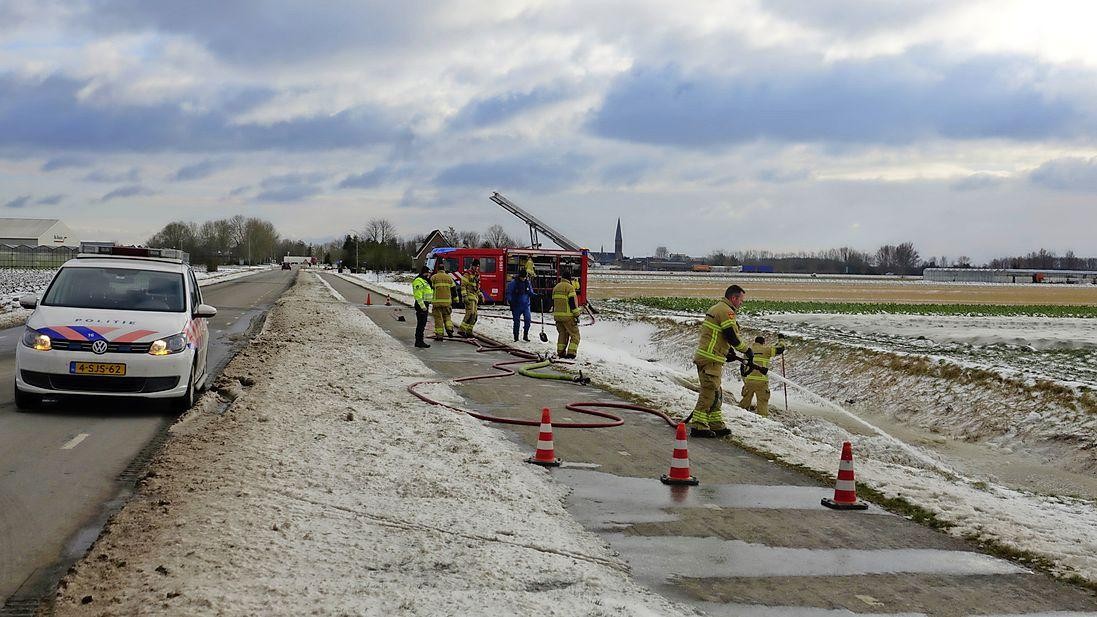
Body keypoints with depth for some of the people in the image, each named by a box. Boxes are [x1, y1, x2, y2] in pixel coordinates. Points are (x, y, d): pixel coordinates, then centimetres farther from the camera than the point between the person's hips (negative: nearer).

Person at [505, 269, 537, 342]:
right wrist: (509, 300, -25)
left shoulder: (528, 282, 6)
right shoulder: (513, 282, -7)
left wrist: (536, 295, -3)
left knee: (528, 319, -11)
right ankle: (516, 337, 13)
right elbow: (509, 292, -8)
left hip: (526, 305, 3)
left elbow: (531, 293, 14)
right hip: (516, 305, -3)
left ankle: (525, 335, 2)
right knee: (516, 321, 1)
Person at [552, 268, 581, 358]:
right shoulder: (569, 287, -11)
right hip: (568, 316, -7)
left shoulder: (556, 287, 14)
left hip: (557, 316, 7)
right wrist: (576, 315, -11)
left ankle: (560, 352, 12)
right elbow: (573, 302, -15)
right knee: (574, 334, 0)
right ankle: (571, 353, -12)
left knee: (562, 334, 16)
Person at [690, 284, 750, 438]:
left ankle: (716, 425, 22)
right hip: (711, 359, -11)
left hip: (705, 356, 11)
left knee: (715, 393, 16)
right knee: (709, 392, -9)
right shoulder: (726, 311, -12)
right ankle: (698, 426, -10)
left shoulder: (716, 308, 21)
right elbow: (732, 336, -16)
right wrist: (746, 349, -1)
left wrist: (729, 351, 18)